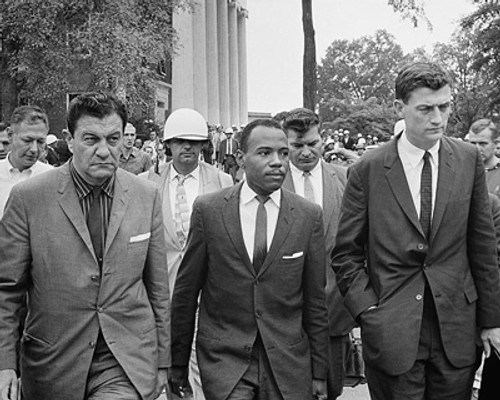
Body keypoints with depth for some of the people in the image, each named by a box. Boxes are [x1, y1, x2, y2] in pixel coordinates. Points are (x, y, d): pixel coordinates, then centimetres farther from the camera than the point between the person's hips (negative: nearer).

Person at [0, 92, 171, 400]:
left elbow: (158, 287, 6)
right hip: (54, 364, 0)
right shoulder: (28, 198, -7)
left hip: (128, 364, 0)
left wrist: (162, 362, 9)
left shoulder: (147, 196, 0)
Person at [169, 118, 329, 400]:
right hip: (224, 359, -1)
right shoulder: (208, 209, -4)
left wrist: (319, 372, 6)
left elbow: (315, 300, 3)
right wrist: (179, 363, 5)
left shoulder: (309, 215, -1)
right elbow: (186, 291, 2)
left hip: (287, 364, 2)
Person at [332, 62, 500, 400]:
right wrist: (368, 310, -10)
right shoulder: (367, 170, -6)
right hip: (392, 332, -2)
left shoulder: (469, 160, 1)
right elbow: (346, 254, 0)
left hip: (456, 329, 2)